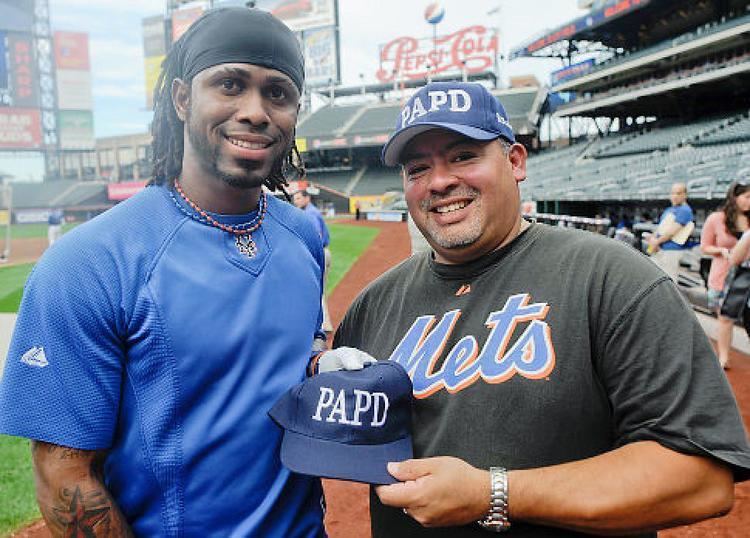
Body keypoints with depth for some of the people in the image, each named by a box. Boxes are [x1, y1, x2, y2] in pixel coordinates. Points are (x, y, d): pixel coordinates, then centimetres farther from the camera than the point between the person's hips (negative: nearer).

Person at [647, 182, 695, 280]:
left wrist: (657, 241, -9)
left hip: (671, 251, -9)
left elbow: (673, 231, -17)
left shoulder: (685, 210, -11)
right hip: (659, 249, 9)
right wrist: (652, 238, -1)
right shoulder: (668, 210, 19)